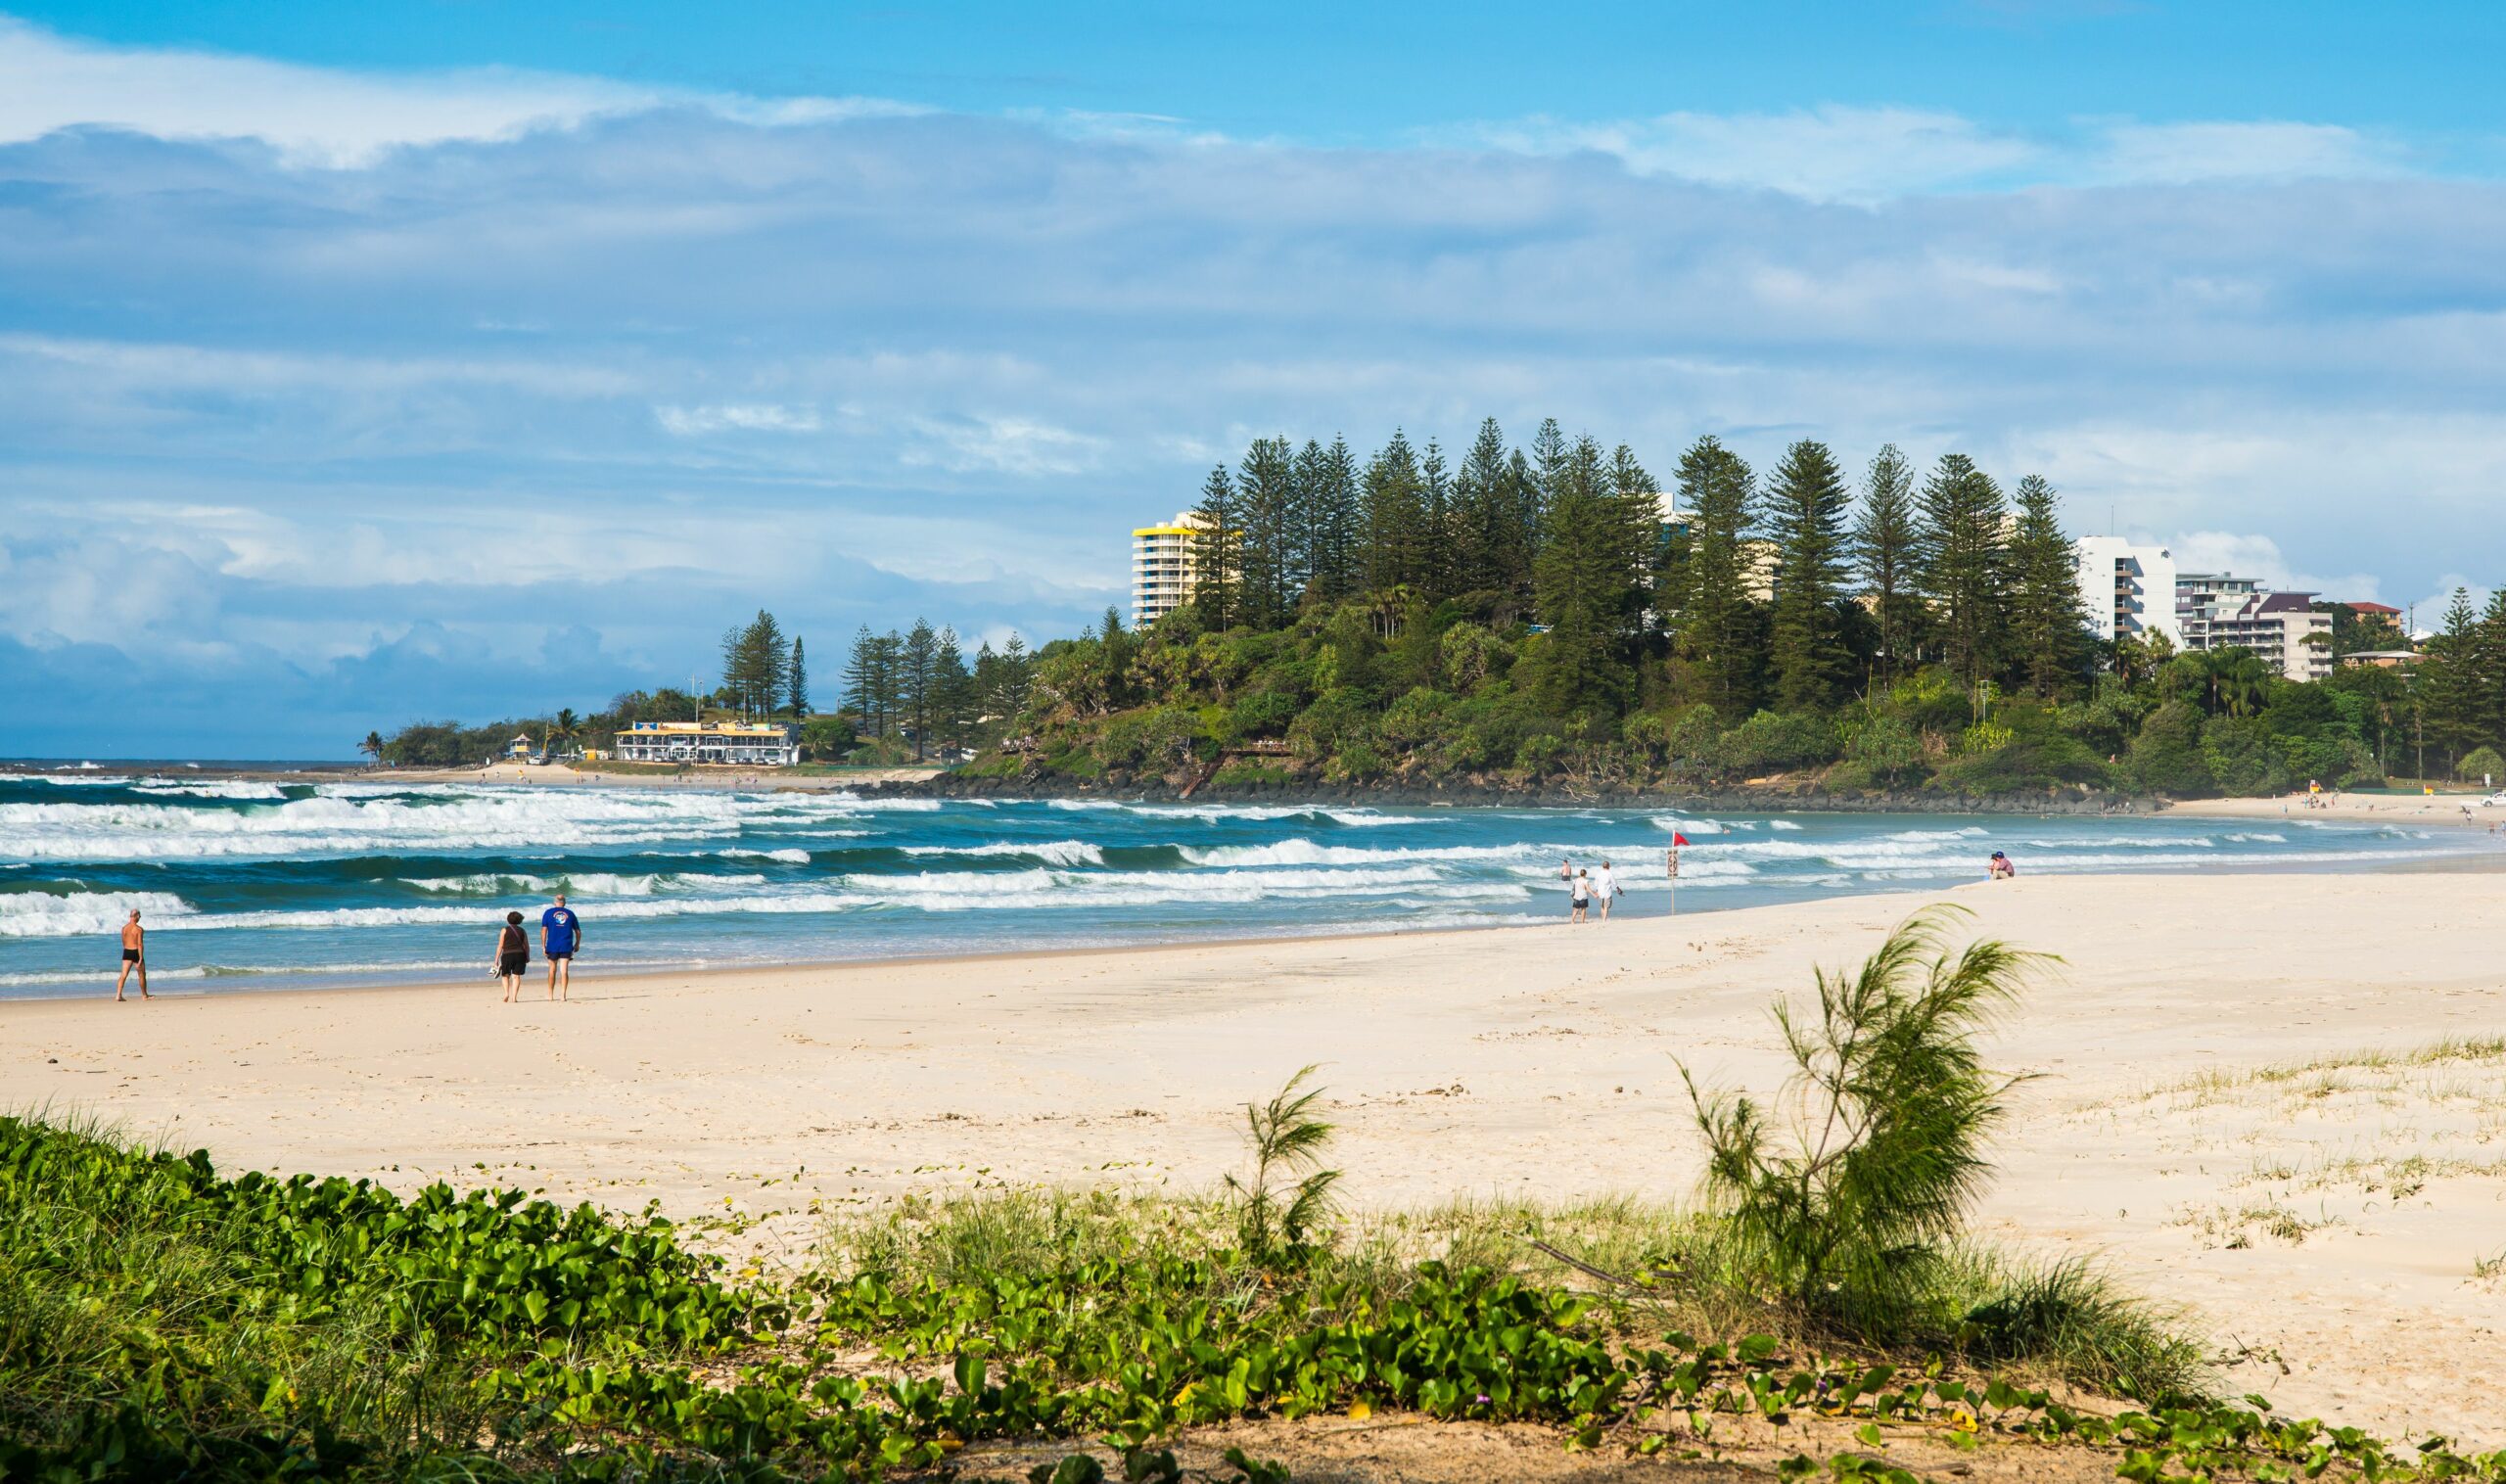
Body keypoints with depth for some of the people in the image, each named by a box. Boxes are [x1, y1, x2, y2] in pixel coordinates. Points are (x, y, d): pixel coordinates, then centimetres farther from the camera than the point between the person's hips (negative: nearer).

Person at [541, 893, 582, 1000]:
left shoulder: (548, 913, 2)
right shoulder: (570, 913, 6)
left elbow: (544, 930, -5)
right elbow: (578, 931, 12)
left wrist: (543, 946, -3)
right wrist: (577, 944, 25)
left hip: (552, 946, 0)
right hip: (566, 947, 0)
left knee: (552, 970, 12)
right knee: (564, 971, -1)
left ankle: (550, 995, 19)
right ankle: (562, 995, -8)